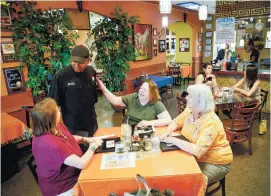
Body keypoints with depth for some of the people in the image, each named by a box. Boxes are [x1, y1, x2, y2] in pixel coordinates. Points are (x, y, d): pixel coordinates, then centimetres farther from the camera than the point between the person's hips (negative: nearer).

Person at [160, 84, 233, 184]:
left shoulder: (211, 122, -31)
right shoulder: (189, 111, -7)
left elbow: (198, 151, -38)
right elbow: (176, 122, 9)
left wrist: (172, 140, -31)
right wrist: (168, 131, -13)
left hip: (216, 163, -7)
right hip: (196, 157, 7)